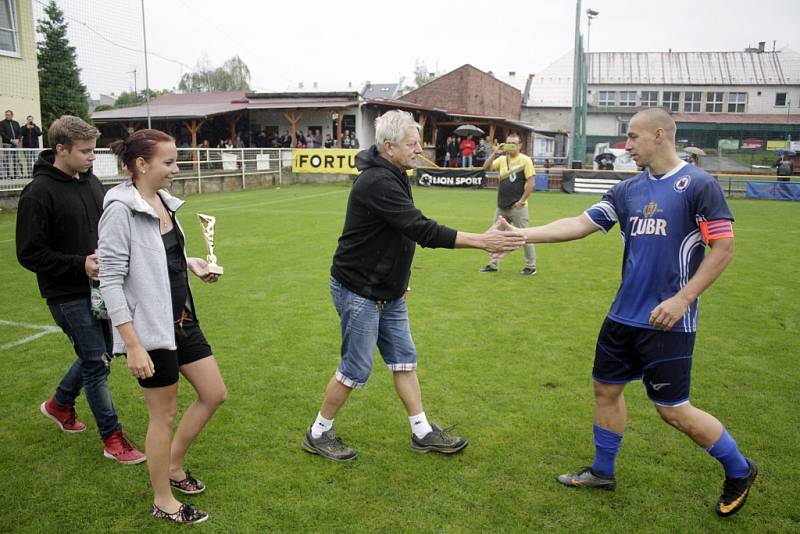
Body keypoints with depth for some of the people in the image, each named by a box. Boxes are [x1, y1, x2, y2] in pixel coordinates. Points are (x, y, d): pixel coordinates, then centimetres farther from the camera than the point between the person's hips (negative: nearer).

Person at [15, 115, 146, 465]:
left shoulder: (92, 182, 7)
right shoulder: (39, 193, -15)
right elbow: (29, 253, -15)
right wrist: (80, 265, -21)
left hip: (97, 289, 8)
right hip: (68, 295, -7)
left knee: (99, 355, 19)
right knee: (96, 362, -2)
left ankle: (59, 404, 44)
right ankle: (113, 439, 11)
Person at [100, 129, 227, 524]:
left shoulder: (163, 201, 5)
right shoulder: (121, 209, -18)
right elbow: (110, 281, -19)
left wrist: (191, 263, 0)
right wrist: (133, 346, -22)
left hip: (182, 320, 8)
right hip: (150, 328, -8)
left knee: (214, 394, 14)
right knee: (164, 412, 6)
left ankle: (173, 466, 35)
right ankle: (162, 500, 27)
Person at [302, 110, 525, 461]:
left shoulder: (391, 177, 8)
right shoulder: (377, 183, -25)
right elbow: (423, 231, -31)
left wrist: (398, 279, 20)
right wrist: (482, 241, -30)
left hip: (387, 291, 10)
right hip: (358, 291, -9)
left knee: (404, 360, 13)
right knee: (356, 369, 1)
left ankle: (423, 433, 24)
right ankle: (318, 434, 20)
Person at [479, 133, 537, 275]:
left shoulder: (525, 160, -6)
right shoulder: (502, 159, 10)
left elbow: (530, 183, -10)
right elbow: (486, 167, 2)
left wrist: (521, 201, -13)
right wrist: (495, 153, -8)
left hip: (517, 207, -6)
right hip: (501, 206, 6)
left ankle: (531, 266, 10)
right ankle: (493, 264, 21)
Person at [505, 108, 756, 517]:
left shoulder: (698, 185, -10)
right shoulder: (628, 190, 7)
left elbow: (723, 247, -11)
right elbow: (579, 225, 5)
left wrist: (682, 299, -17)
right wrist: (521, 235, -3)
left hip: (667, 321, -7)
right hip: (623, 316, 7)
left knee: (672, 410, 0)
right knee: (606, 388, 14)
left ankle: (739, 470, 26)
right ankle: (602, 471, 34)